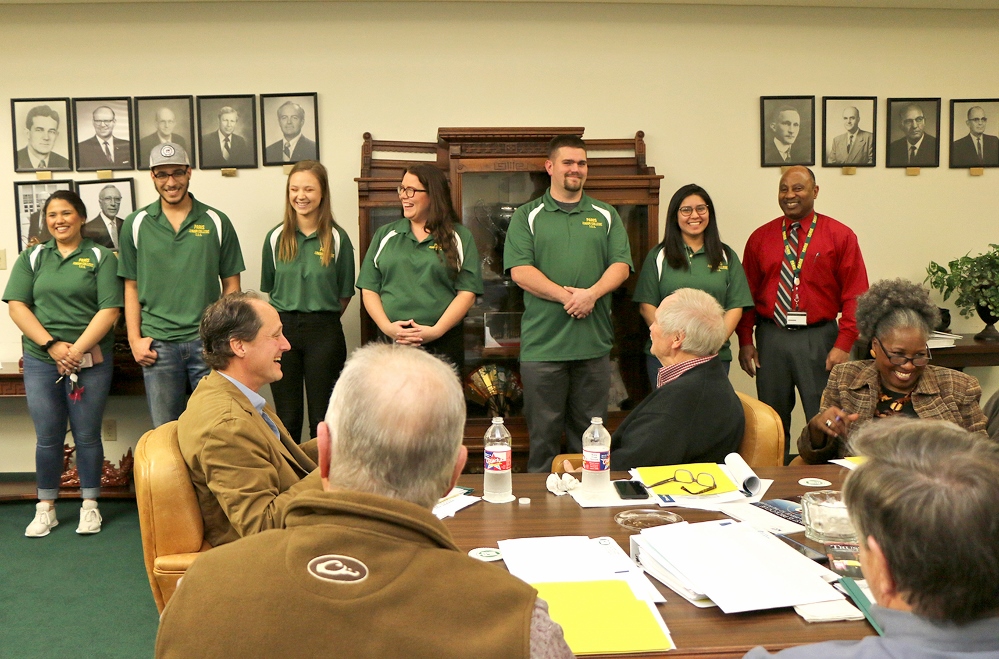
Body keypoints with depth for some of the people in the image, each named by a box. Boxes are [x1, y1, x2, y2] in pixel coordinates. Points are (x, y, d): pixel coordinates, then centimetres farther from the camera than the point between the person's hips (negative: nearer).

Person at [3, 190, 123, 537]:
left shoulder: (100, 258, 3)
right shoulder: (32, 257, 11)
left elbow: (109, 310, -6)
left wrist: (76, 350, -14)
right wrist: (51, 345, -10)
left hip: (90, 359, -2)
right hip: (40, 359, 2)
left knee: (87, 435, 3)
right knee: (48, 437, 6)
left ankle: (90, 505, 18)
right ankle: (46, 508, 19)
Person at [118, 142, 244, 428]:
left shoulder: (216, 222, 3)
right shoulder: (136, 225, 5)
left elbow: (231, 284, 5)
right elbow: (131, 287, 8)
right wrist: (134, 339, 0)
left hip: (209, 342, -1)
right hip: (157, 344, 1)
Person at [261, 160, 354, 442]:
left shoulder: (337, 238, -3)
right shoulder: (276, 238, 3)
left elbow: (345, 293, 3)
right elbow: (270, 288, 12)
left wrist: (323, 320, 7)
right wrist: (289, 318, 8)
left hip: (325, 331, -2)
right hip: (282, 329, 2)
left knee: (322, 418, 5)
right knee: (286, 417, 8)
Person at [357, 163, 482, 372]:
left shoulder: (460, 237, 6)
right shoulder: (385, 235, 13)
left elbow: (467, 294, -2)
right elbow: (369, 290, 9)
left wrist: (436, 331, -13)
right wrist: (387, 326, -8)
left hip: (443, 343, -2)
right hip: (392, 342, 2)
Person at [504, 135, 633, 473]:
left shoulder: (606, 216, 14)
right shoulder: (527, 216, 7)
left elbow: (621, 265, 4)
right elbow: (520, 271, -5)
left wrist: (591, 293, -15)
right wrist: (566, 296, -15)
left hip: (594, 342, 2)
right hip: (542, 343, -2)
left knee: (590, 431, 8)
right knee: (543, 430, 3)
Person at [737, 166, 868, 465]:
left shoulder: (840, 236, 0)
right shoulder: (760, 238, 7)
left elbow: (855, 295, -3)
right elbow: (748, 293, 9)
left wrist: (843, 345, -11)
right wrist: (745, 341, 2)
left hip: (818, 340, -2)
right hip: (770, 338, 3)